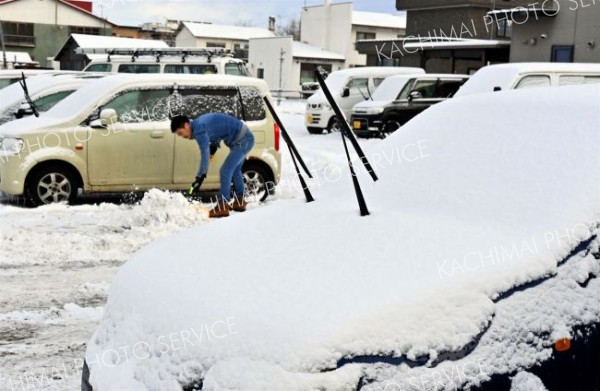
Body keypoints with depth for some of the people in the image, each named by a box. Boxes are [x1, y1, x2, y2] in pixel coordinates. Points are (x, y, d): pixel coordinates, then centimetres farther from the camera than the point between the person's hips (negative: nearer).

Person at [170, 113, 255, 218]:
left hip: (242, 140, -10)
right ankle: (240, 202, 31)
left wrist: (199, 178, -25)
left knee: (225, 171, -11)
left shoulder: (199, 129, -22)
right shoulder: (198, 124, 7)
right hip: (245, 138, 10)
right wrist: (214, 144, 9)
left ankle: (222, 207, -8)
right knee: (235, 170, 21)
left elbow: (205, 155, -26)